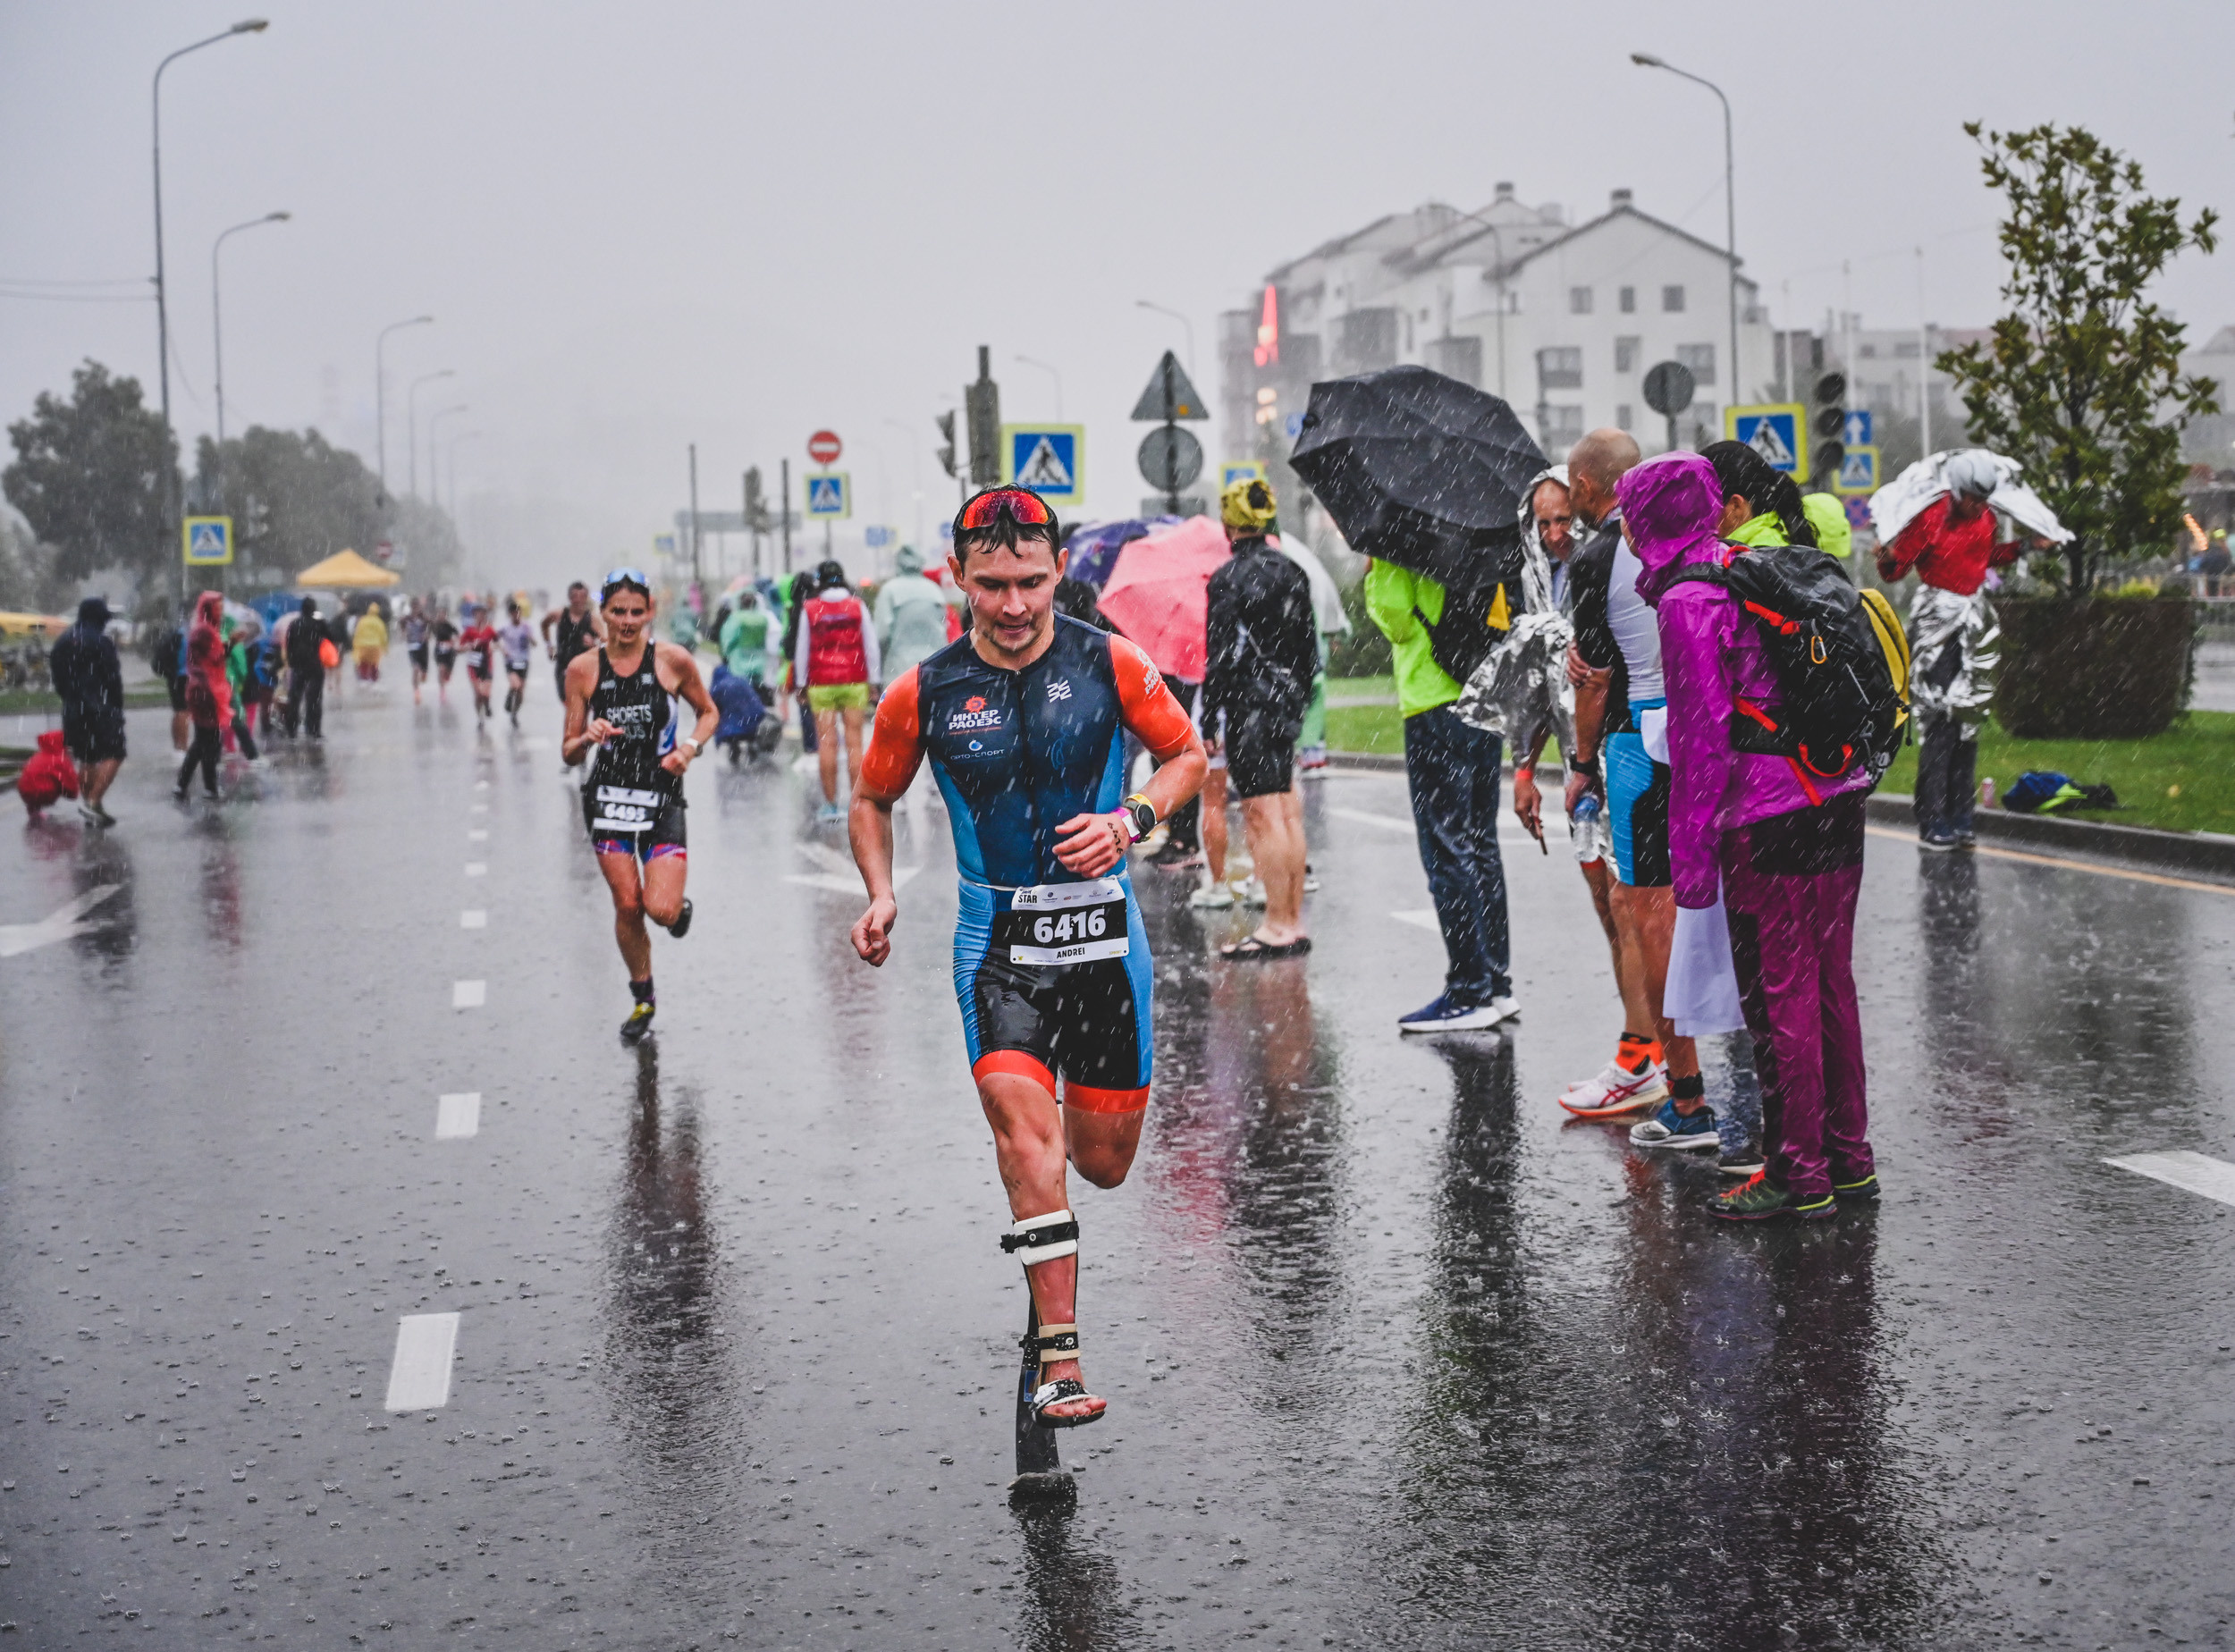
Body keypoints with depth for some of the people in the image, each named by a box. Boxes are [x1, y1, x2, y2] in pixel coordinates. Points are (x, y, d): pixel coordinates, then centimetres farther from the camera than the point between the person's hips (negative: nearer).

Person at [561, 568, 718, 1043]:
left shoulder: (673, 660, -5)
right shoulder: (583, 669, -1)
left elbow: (708, 712, 12)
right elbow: (569, 752, 4)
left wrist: (691, 747, -7)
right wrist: (589, 738, -18)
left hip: (662, 796, -1)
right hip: (609, 797, 1)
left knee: (660, 909, -14)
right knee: (627, 906, 1)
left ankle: (681, 907, 24)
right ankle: (642, 999, 23)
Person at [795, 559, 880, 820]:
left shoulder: (809, 609, 1)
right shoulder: (857, 606, 2)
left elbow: (802, 649, 5)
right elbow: (870, 645, 5)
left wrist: (802, 683, 13)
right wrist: (873, 681, 12)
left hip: (821, 684, -1)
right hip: (854, 682, 1)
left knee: (826, 742, 1)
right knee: (854, 742, 2)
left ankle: (830, 804, 0)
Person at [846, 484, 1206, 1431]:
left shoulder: (1109, 663, -6)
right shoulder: (923, 694, -5)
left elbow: (1188, 755, 7)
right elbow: (872, 799, 11)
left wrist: (1131, 820, -12)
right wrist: (881, 895, -5)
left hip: (1103, 933, 1)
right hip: (996, 937, -1)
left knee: (1105, 1164, 9)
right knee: (1024, 1124, -23)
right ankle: (1059, 1354, -19)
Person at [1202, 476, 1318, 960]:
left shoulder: (1227, 579, -11)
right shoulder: (1292, 573, 11)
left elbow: (1221, 657, -15)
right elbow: (1309, 647, 16)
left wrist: (1209, 721, -11)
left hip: (1249, 703, -8)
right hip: (1287, 698, 8)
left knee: (1263, 815, -7)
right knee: (1288, 813, 10)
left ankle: (1278, 926, -8)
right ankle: (1294, 921, 13)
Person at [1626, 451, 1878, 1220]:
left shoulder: (1686, 602, -12)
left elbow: (1701, 735, -15)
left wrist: (1691, 851, -11)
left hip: (1768, 818, -9)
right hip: (1837, 799, 9)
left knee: (1778, 995, 0)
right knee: (1829, 980, 15)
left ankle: (1798, 1175, 6)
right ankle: (1849, 1157, 24)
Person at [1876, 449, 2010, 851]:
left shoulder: (1986, 518, 7)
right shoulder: (1930, 518, -13)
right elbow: (1894, 571, -12)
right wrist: (1887, 559, -33)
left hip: (1974, 619, 7)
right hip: (1937, 620, -7)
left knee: (1968, 719, 6)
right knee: (1939, 721, -11)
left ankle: (1959, 819, 11)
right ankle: (1931, 824, -9)